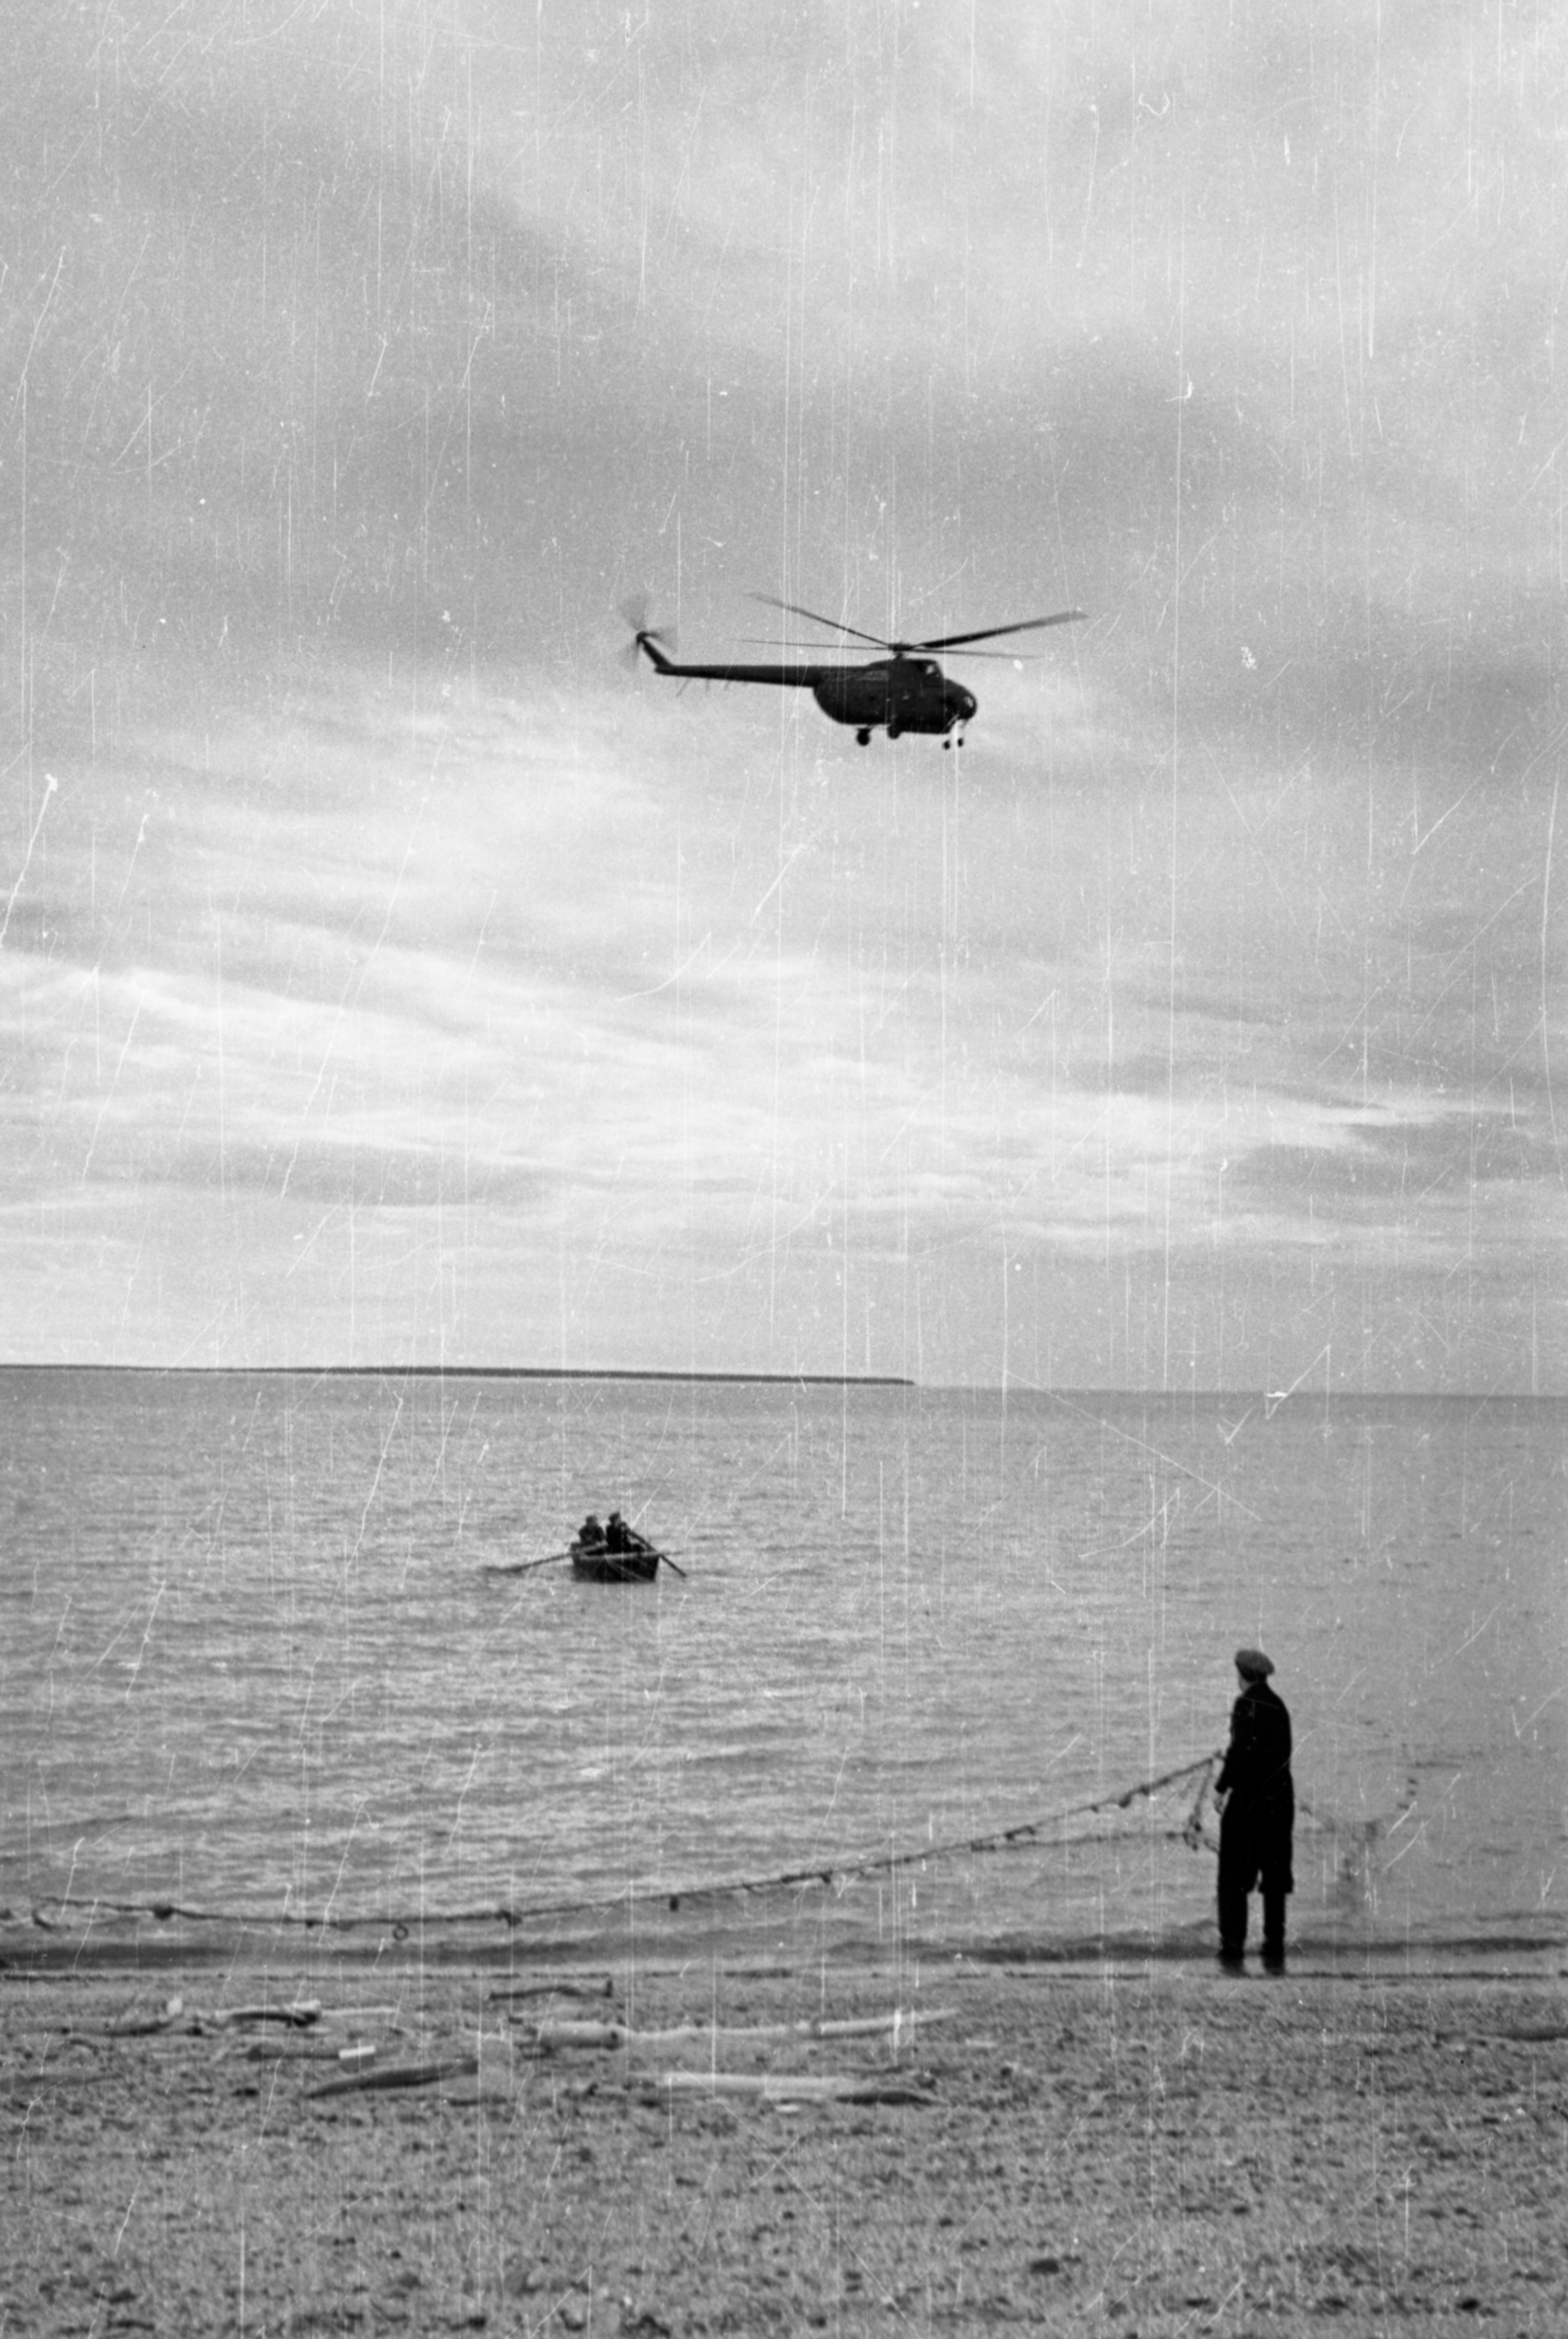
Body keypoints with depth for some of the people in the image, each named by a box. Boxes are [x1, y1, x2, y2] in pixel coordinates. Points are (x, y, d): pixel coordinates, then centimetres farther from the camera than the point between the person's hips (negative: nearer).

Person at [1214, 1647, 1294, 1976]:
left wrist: (1221, 1787, -11)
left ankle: (1233, 1953, -6)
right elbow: (1283, 1754, 12)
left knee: (1233, 1882, -1)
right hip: (1280, 1800, 7)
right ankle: (1275, 1955, 11)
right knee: (1275, 1882, 12)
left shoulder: (1247, 1704, -10)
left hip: (1247, 1800, -7)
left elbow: (1241, 1750, -19)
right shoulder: (1278, 1704, 11)